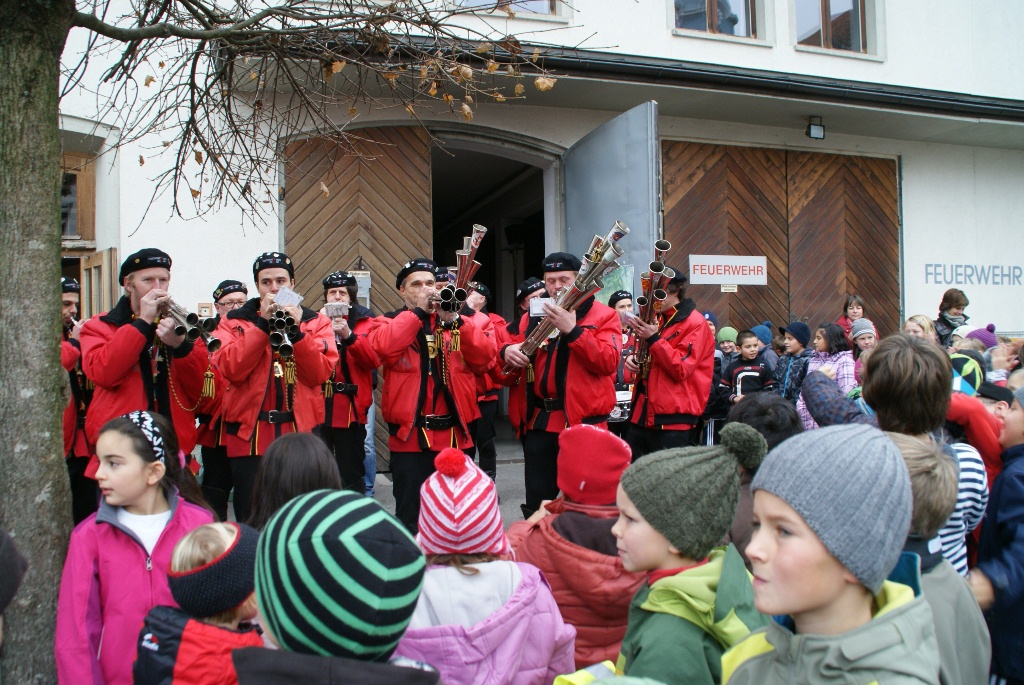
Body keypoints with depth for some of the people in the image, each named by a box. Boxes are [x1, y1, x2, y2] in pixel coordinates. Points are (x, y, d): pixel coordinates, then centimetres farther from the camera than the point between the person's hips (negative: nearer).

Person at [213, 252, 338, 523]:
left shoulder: (315, 321, 8)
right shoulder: (234, 321, 7)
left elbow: (320, 373, -6)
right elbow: (231, 369, -11)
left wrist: (296, 331, -17)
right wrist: (263, 323, -14)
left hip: (301, 433, 1)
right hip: (249, 437, 0)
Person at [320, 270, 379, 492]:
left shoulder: (363, 324, 8)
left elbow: (374, 359, -9)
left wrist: (348, 336, -21)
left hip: (350, 409, -1)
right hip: (317, 409, 1)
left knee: (351, 475, 4)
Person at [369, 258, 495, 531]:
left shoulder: (457, 322, 12)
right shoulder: (390, 322, 6)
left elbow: (486, 356, -4)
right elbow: (383, 348, -18)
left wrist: (454, 320, -15)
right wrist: (418, 311, -13)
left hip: (454, 433, 3)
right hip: (410, 435, -2)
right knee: (411, 517, 3)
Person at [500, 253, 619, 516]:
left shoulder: (603, 315, 1)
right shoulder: (531, 318, 15)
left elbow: (608, 362, -14)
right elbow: (510, 374, 17)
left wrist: (571, 330, -22)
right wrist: (507, 353, -6)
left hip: (583, 421, -4)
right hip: (538, 421, 4)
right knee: (537, 504, 9)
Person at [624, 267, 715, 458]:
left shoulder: (695, 323, -8)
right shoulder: (658, 319, 16)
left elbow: (681, 369, -16)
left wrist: (653, 338, -19)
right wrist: (634, 359, 6)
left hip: (672, 419, -8)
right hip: (642, 414, 8)